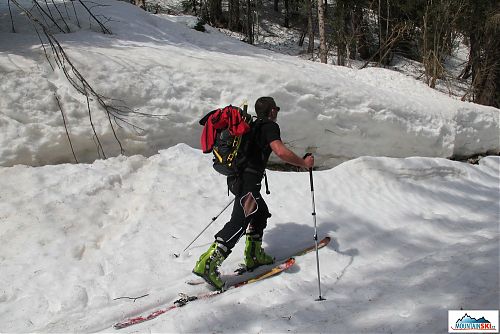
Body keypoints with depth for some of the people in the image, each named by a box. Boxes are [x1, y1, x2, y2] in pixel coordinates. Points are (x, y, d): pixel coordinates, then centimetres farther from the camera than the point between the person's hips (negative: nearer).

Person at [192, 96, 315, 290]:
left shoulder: (253, 125, 23)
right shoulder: (270, 126, -3)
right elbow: (281, 151, -20)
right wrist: (304, 163, -8)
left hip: (236, 178, 10)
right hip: (248, 180, -10)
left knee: (261, 212, 23)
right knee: (240, 221, -15)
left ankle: (254, 255, 25)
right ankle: (207, 264, -24)